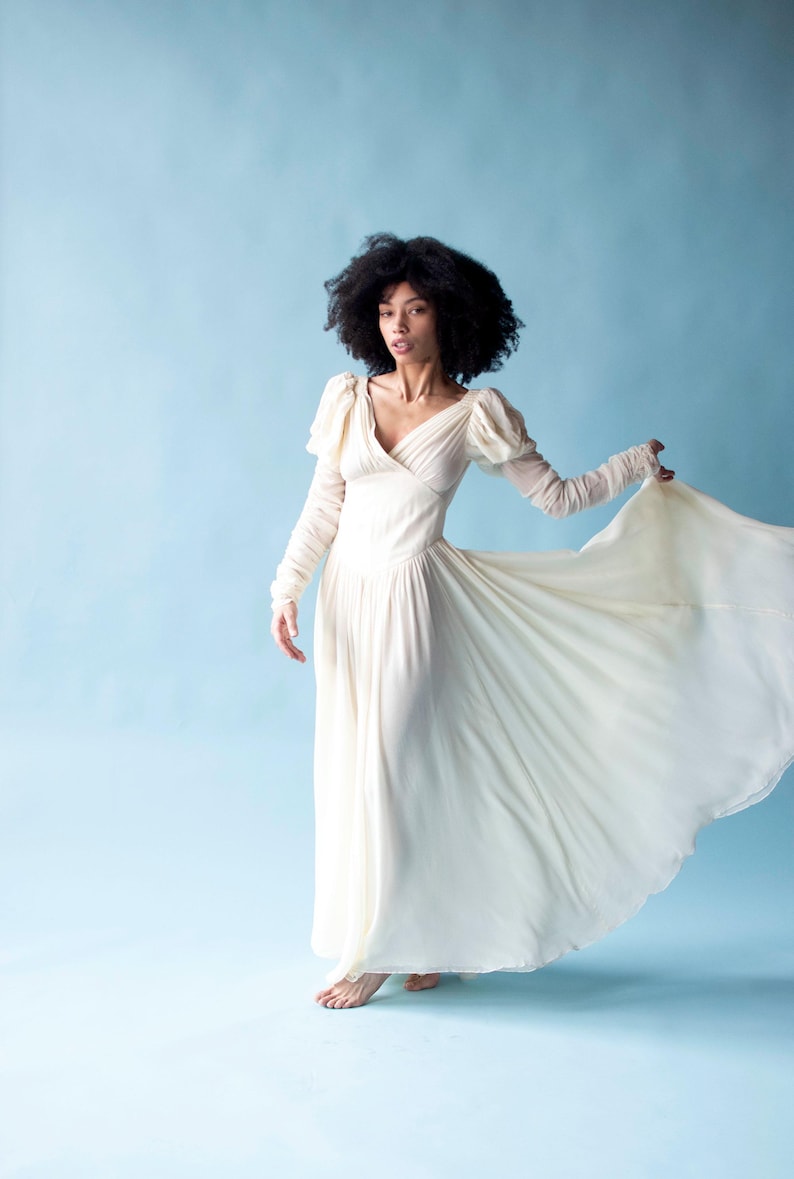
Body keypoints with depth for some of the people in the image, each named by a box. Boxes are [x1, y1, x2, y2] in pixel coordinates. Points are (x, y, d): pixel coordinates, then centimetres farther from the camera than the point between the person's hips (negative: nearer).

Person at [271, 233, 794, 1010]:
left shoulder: (475, 415, -5)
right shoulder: (347, 397, 3)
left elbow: (557, 495, 2)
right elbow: (324, 506, 5)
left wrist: (639, 464, 3)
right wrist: (288, 586, -3)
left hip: (415, 601, -4)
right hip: (347, 599, 4)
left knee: (389, 767, -4)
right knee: (354, 770, 9)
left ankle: (377, 952, 13)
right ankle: (428, 935, 28)